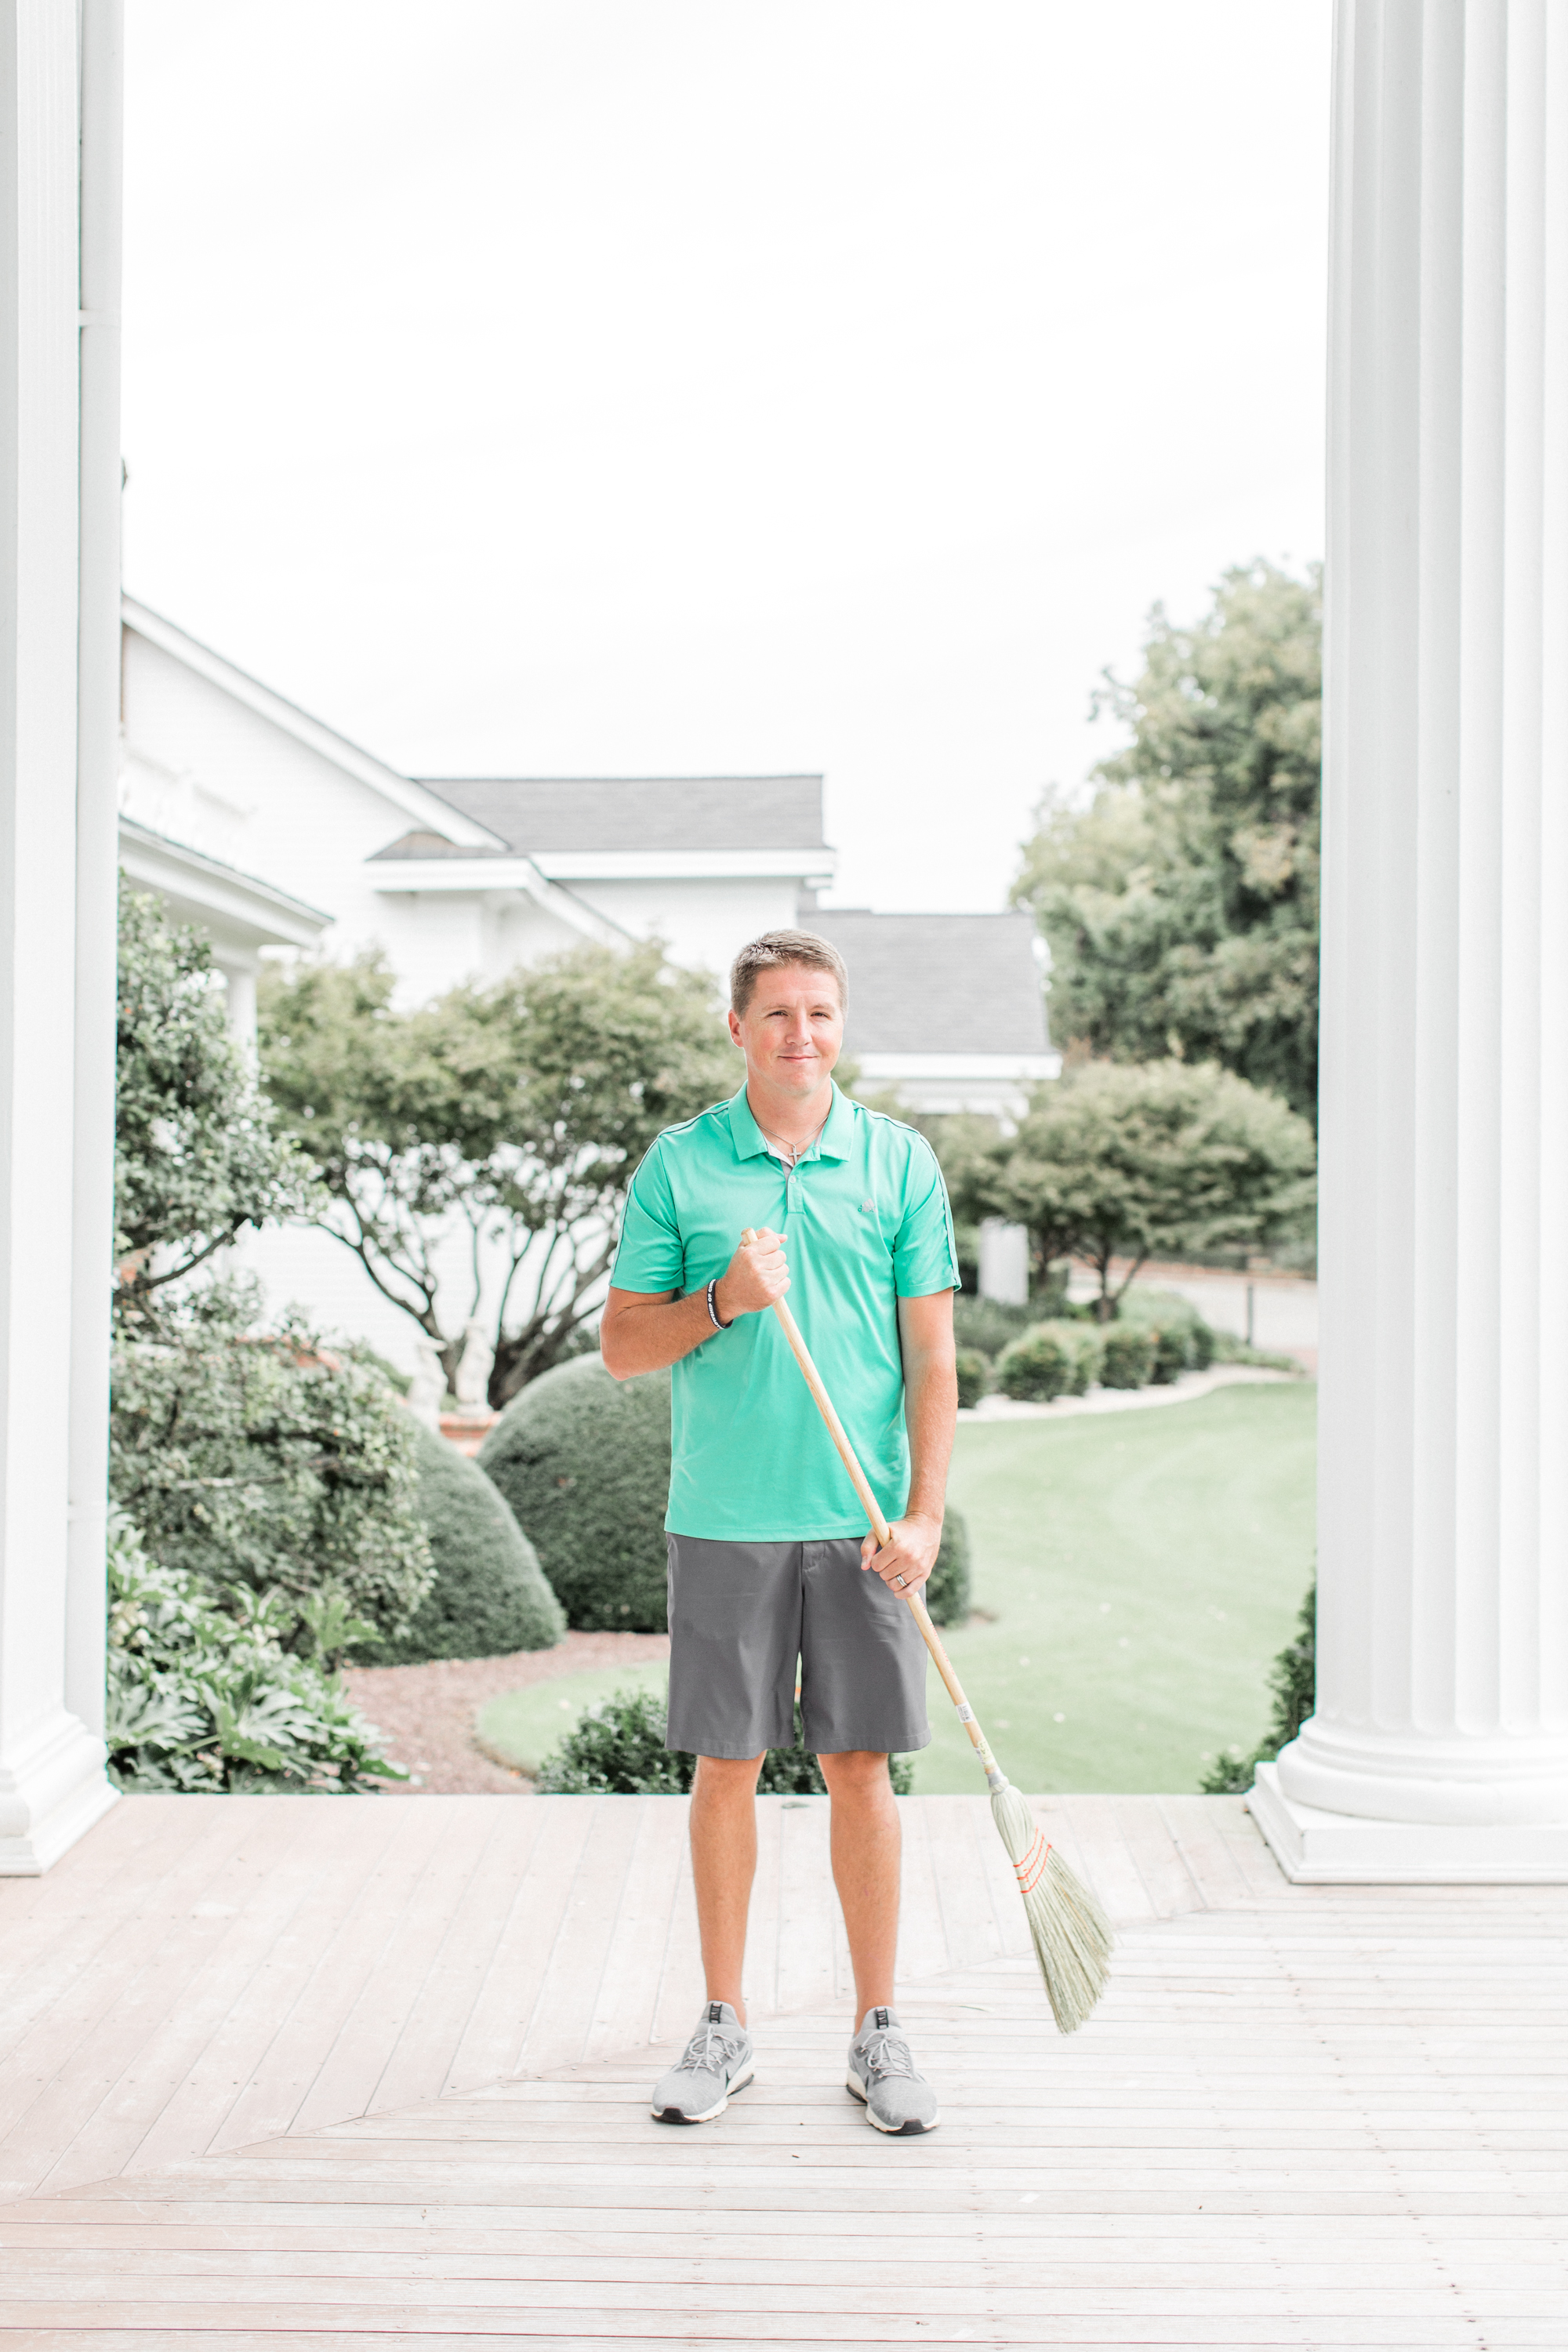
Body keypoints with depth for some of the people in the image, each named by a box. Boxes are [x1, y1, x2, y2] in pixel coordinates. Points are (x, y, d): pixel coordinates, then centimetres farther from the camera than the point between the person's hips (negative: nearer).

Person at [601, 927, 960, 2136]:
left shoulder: (901, 1162, 3)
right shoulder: (679, 1163, 3)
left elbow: (931, 1355, 2)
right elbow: (622, 1345, 4)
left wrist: (924, 1513, -7)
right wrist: (724, 1301, -14)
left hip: (861, 1523, 0)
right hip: (724, 1522, 0)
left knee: (862, 1767, 4)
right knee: (727, 1764, 7)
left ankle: (878, 2033, 16)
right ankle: (725, 2025, 20)